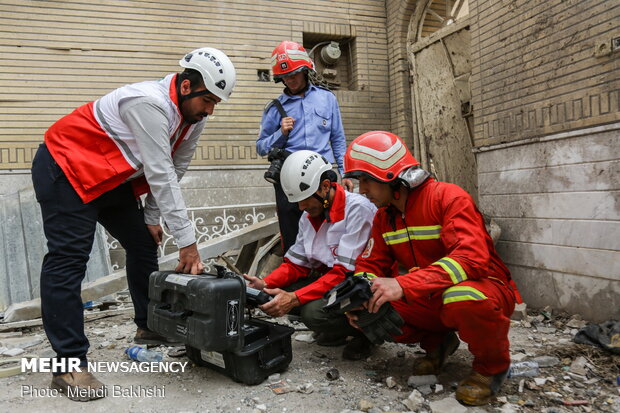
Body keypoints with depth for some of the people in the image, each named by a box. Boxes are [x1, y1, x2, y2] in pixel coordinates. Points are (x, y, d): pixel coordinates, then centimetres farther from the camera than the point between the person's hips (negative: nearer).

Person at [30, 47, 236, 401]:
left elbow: (173, 171, 4)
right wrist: (187, 240, -29)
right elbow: (160, 176, -32)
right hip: (66, 168, -9)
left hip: (112, 178, 9)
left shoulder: (194, 116, -3)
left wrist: (152, 217, 2)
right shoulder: (150, 103, -31)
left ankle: (149, 327, 24)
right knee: (68, 261, -12)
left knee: (144, 245, 9)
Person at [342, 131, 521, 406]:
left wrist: (404, 285, -43)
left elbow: (471, 258, -33)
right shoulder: (384, 216, 3)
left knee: (462, 300, -41)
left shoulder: (448, 197, -19)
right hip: (430, 300, 6)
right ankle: (437, 342, 13)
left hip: (483, 288, -6)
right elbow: (371, 265, 4)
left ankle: (492, 365, -6)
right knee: (370, 309, -14)